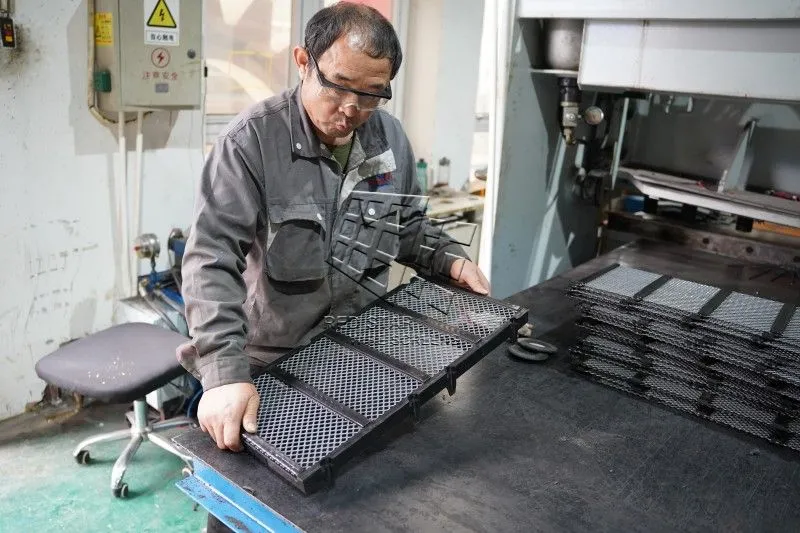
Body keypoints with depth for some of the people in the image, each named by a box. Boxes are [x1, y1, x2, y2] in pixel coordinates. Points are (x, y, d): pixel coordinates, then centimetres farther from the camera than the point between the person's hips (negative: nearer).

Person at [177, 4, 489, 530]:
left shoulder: (391, 137, -1)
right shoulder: (252, 141, -20)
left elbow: (407, 225, 14)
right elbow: (212, 257, -27)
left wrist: (448, 259, -4)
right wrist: (225, 372, -36)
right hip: (268, 369, -4)